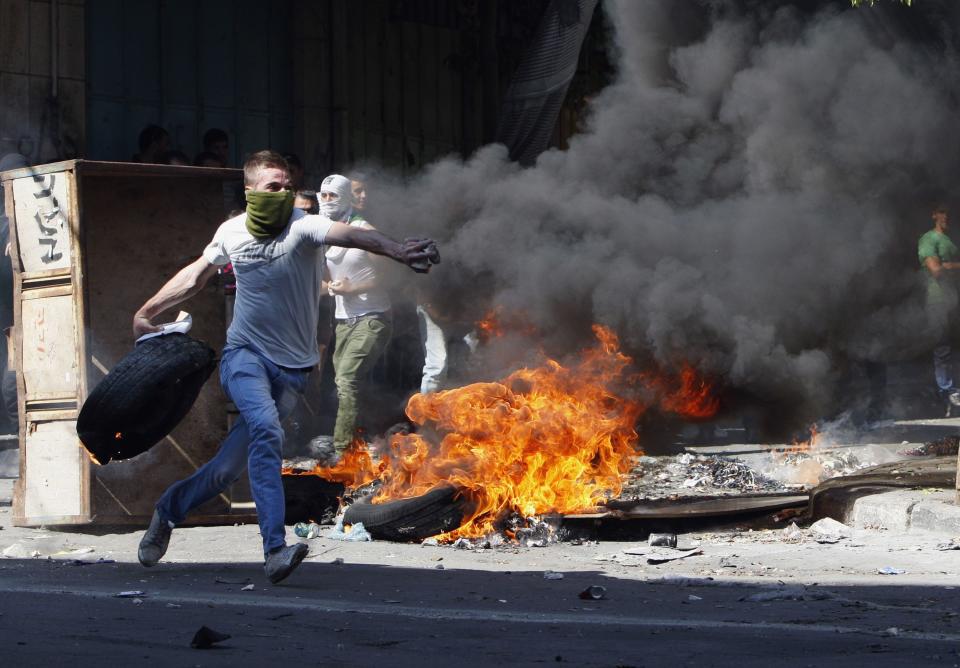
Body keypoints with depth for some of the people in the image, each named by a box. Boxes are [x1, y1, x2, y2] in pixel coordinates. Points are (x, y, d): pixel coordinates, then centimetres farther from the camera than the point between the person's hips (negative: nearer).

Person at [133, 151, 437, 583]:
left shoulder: (303, 227, -14)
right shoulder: (231, 232, 0)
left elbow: (351, 235, -36)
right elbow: (195, 276, 19)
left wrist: (396, 251, -54)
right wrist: (146, 312, 21)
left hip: (291, 368, 0)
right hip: (245, 353, 0)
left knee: (231, 466, 4)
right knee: (266, 428, -29)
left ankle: (169, 508, 34)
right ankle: (275, 549, -34)